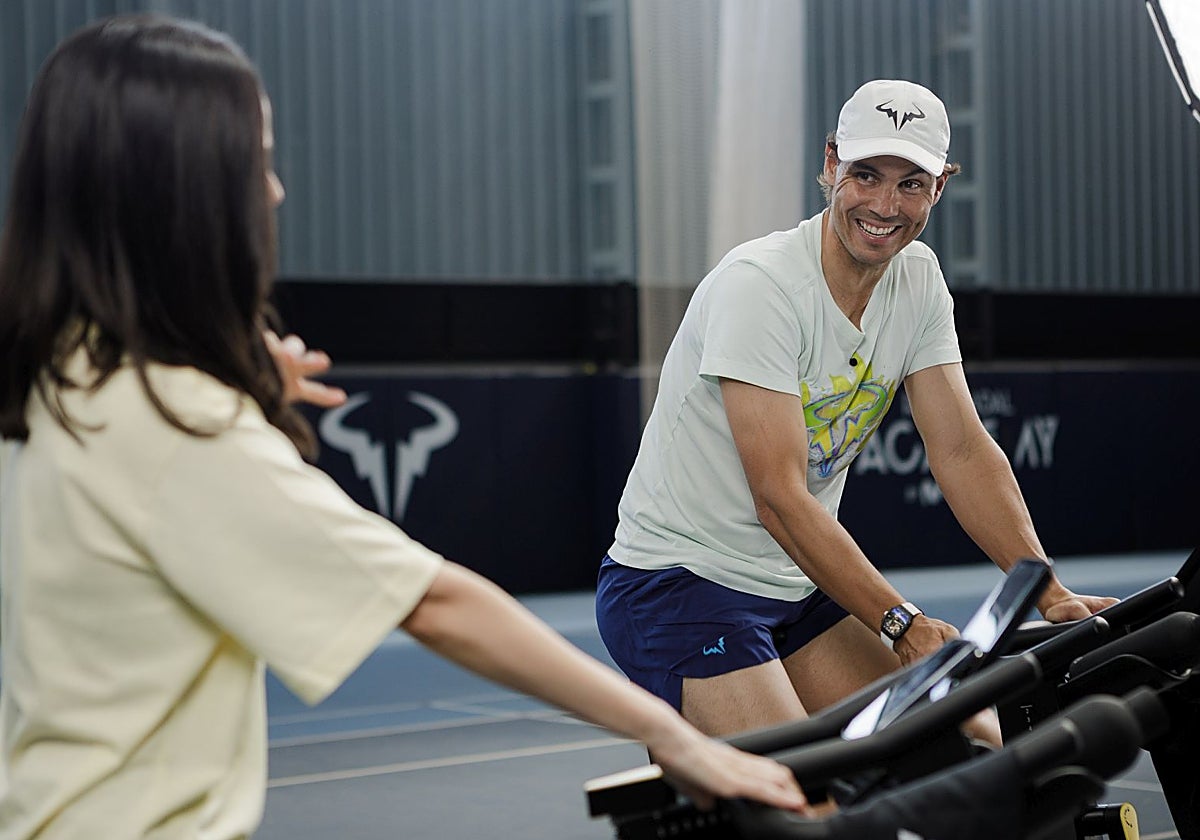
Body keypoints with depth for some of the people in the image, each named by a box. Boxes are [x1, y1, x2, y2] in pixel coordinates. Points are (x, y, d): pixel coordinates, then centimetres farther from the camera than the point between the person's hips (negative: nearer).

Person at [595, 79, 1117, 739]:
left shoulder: (919, 279, 2)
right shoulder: (757, 284, -21)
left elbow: (962, 451, 1)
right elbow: (780, 498, -26)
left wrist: (1051, 594, -10)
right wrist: (902, 624, -31)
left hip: (801, 585, 8)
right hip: (677, 582, -8)